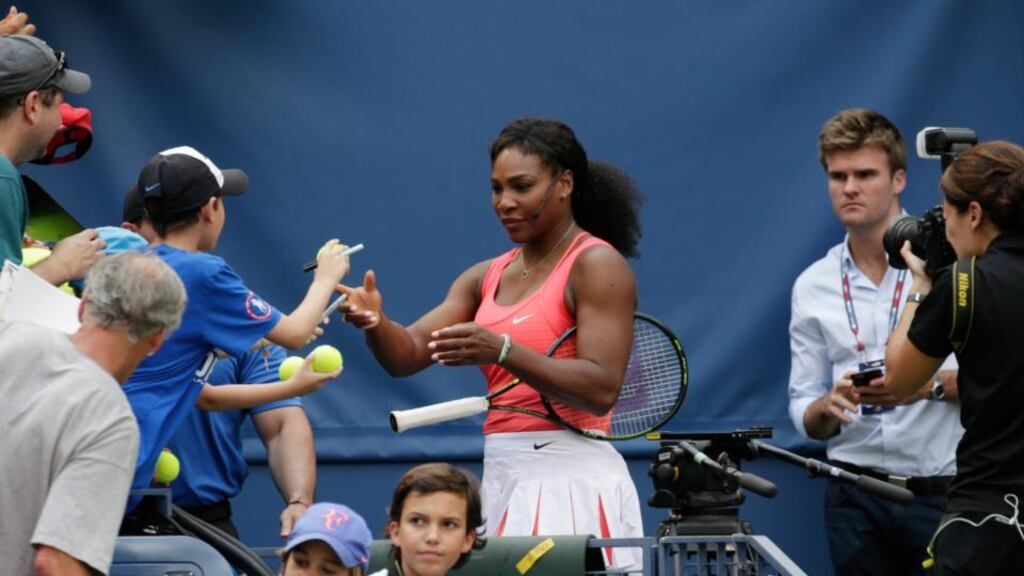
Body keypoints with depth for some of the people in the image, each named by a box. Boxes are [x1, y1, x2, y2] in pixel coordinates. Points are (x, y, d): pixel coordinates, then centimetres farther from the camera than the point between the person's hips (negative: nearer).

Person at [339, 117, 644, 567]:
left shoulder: (596, 265, -6)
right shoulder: (487, 277, 16)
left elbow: (601, 389, -18)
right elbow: (409, 353, 7)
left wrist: (503, 351, -29)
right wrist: (374, 322, -16)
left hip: (571, 483, -7)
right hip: (502, 479, 7)